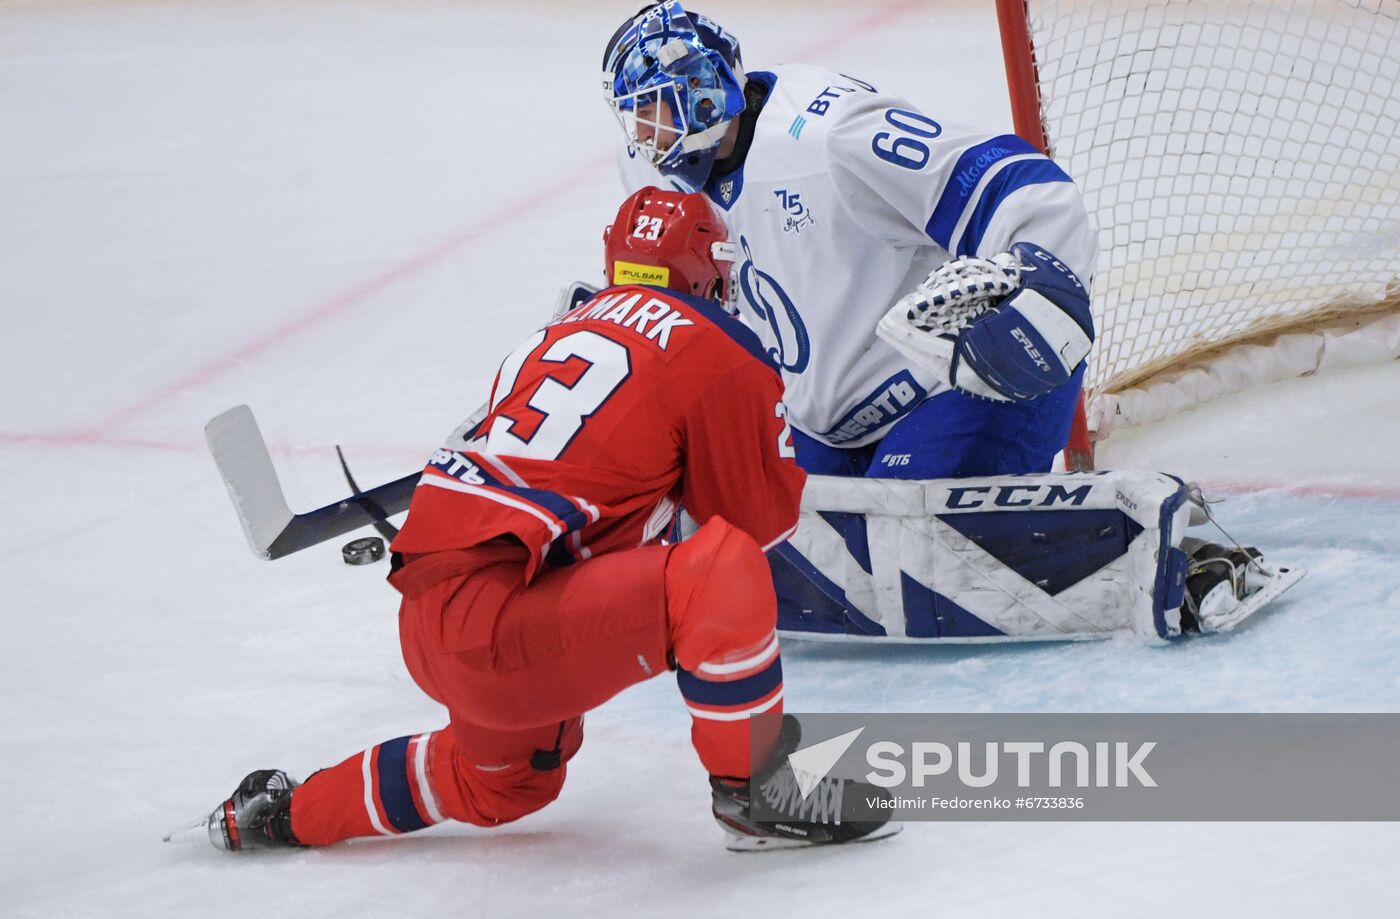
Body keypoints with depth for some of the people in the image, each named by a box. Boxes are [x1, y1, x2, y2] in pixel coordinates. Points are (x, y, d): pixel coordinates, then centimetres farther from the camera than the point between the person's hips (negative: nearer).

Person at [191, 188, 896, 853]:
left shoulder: (559, 333, 20)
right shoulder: (719, 350, -2)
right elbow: (765, 516, 5)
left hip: (429, 617, 9)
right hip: (494, 623, -9)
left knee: (504, 785, 34)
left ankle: (281, 813, 42)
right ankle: (754, 793, -8)